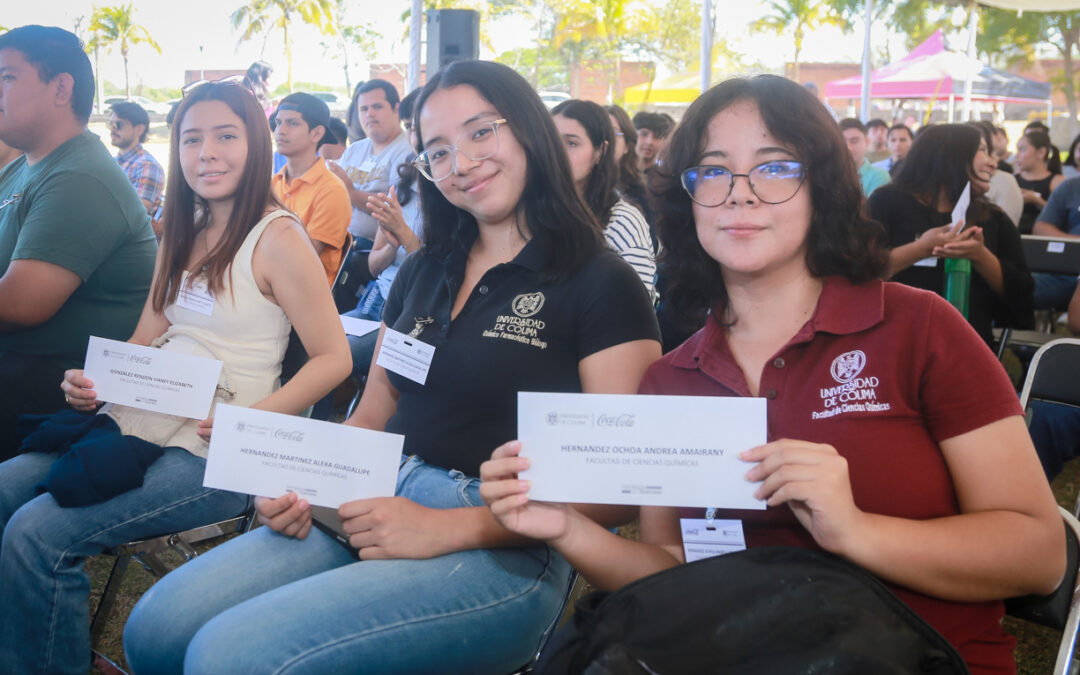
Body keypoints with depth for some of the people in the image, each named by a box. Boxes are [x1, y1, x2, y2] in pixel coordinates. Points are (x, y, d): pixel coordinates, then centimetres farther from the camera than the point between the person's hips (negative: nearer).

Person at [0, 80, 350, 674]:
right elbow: (146, 341, 19)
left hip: (212, 454, -8)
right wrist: (95, 384, -2)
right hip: (138, 424, 8)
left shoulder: (277, 237, -8)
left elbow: (332, 359, -11)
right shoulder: (185, 233, 16)